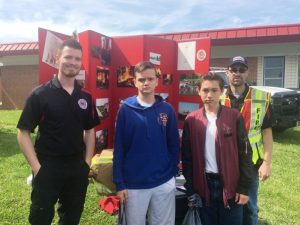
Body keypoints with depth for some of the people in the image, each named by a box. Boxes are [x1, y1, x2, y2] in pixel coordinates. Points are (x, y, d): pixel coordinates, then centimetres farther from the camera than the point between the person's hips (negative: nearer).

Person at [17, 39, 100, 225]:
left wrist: (87, 161, 3)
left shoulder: (85, 97, 3)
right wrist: (37, 167, -14)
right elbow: (23, 132, -9)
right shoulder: (40, 94, -10)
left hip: (77, 168, 4)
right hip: (47, 169, -4)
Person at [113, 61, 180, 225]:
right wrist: (119, 183, -7)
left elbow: (174, 145, 5)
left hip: (164, 183, 2)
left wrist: (173, 172, 2)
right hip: (134, 184, -1)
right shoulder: (126, 110, -6)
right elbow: (119, 149, -6)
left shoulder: (167, 109, -1)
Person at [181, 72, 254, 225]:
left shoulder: (234, 117, -5)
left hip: (230, 184, -1)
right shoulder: (191, 120, -1)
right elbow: (187, 156, 2)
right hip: (203, 184, 1)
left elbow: (245, 153, -3)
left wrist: (244, 187, -5)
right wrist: (190, 189, 1)